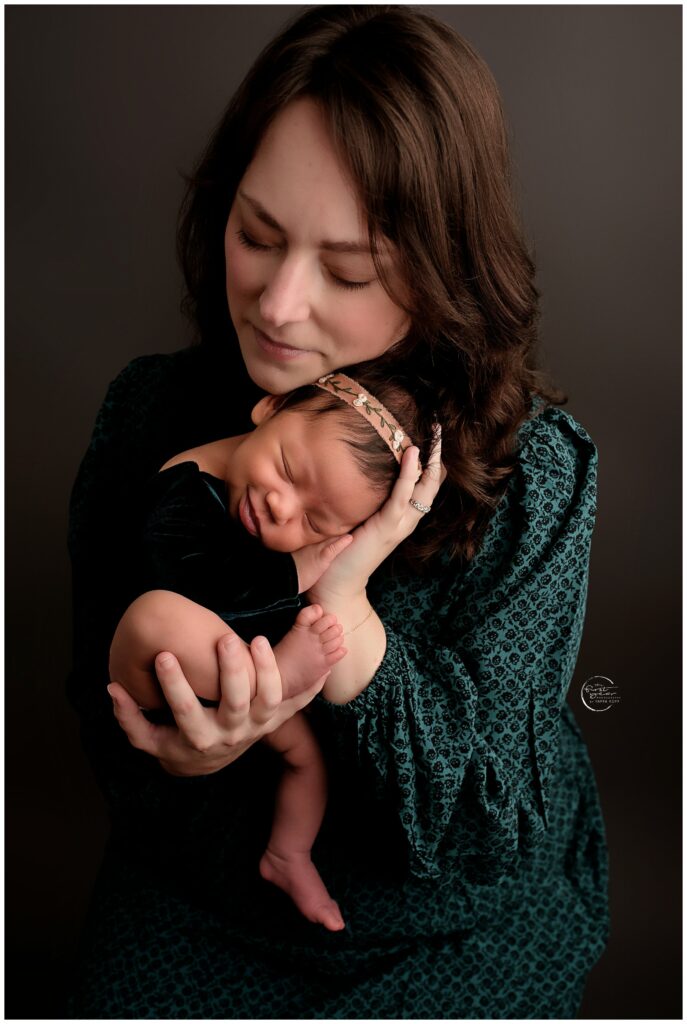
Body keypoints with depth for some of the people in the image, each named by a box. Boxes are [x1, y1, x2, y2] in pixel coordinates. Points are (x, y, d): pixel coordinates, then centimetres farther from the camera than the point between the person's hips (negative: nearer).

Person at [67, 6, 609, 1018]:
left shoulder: (535, 467, -19)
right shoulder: (151, 411, -12)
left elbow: (489, 825, -18)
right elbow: (105, 716, -4)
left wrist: (345, 608, -33)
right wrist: (183, 759, -28)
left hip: (463, 931, -1)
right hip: (199, 906, 2)